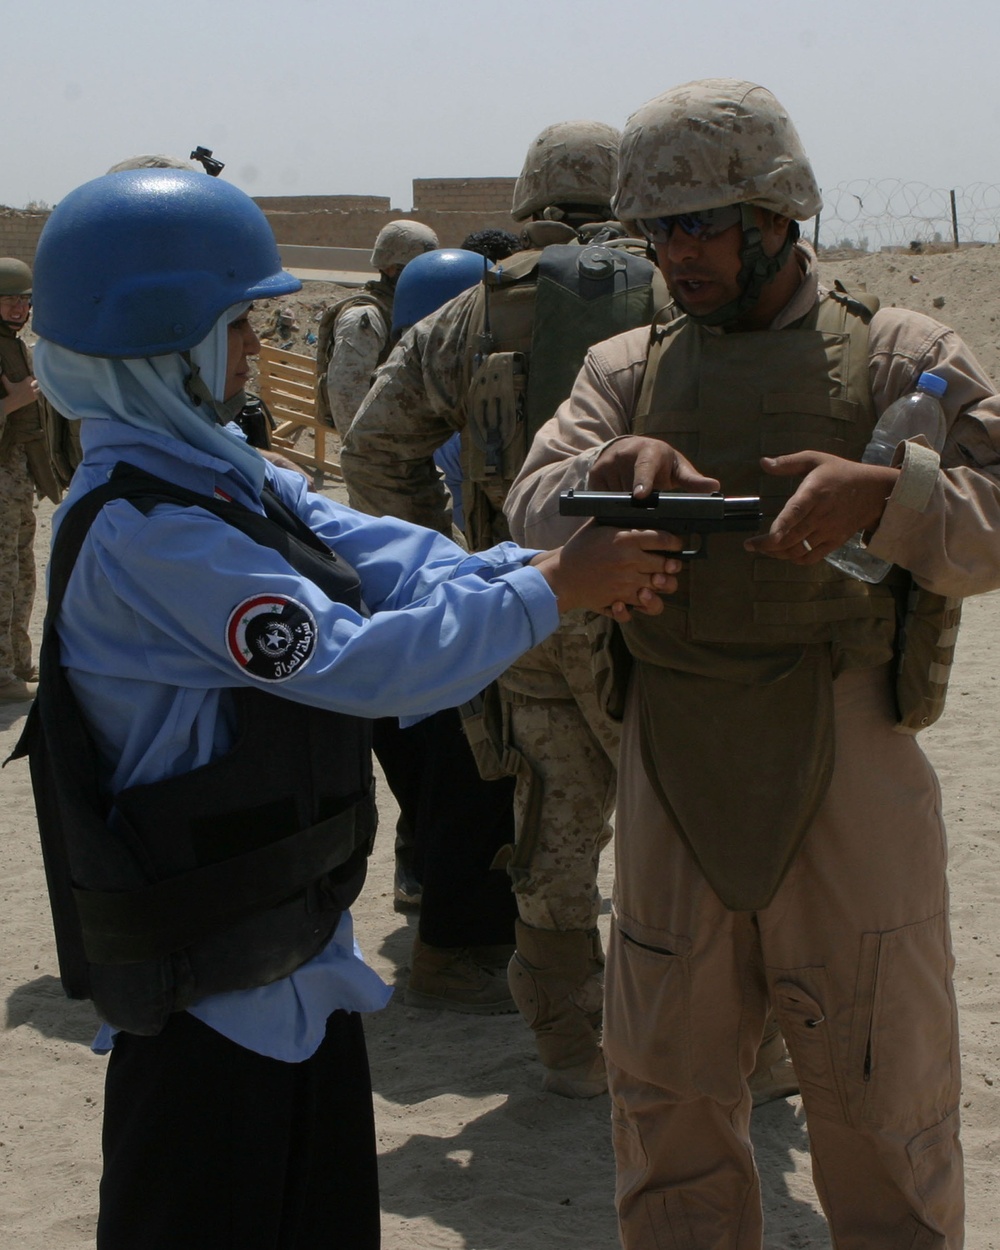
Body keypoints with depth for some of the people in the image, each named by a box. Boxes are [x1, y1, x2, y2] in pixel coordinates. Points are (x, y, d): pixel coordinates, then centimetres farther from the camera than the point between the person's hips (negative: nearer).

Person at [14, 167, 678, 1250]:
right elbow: (358, 662, -27)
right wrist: (551, 591, -22)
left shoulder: (223, 476, 6)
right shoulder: (144, 529, -24)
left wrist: (539, 567, -17)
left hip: (297, 949, 9)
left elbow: (376, 554, -2)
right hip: (210, 976, -9)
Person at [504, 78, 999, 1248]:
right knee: (667, 1087, 15)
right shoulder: (625, 370, 12)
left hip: (847, 769, -3)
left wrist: (883, 495, -26)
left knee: (881, 1083, 7)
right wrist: (612, 469, -21)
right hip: (673, 769, 3)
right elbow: (532, 510, 0)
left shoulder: (901, 357, 2)